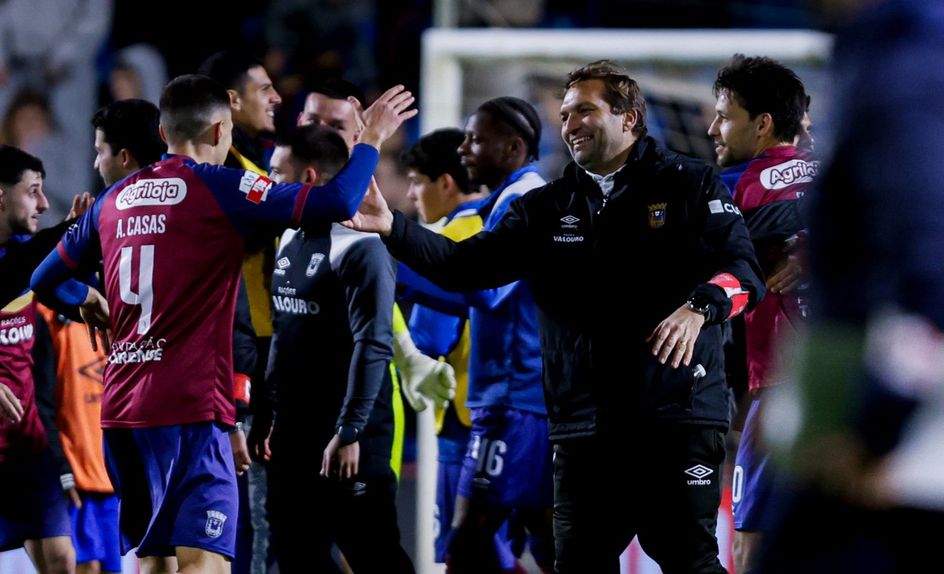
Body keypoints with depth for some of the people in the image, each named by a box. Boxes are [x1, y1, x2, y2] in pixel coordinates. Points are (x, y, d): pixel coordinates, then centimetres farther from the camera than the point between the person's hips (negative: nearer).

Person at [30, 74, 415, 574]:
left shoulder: (114, 200, 13)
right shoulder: (219, 189, -7)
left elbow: (43, 280, 24)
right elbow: (338, 203, -15)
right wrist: (371, 138, 0)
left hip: (123, 409, 7)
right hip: (190, 409, -7)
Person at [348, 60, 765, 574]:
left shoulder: (687, 185, 4)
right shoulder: (547, 209, 16)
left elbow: (743, 269, -5)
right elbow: (465, 266, 8)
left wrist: (699, 306, -26)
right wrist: (391, 228, -7)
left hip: (676, 418, -5)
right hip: (584, 429, 5)